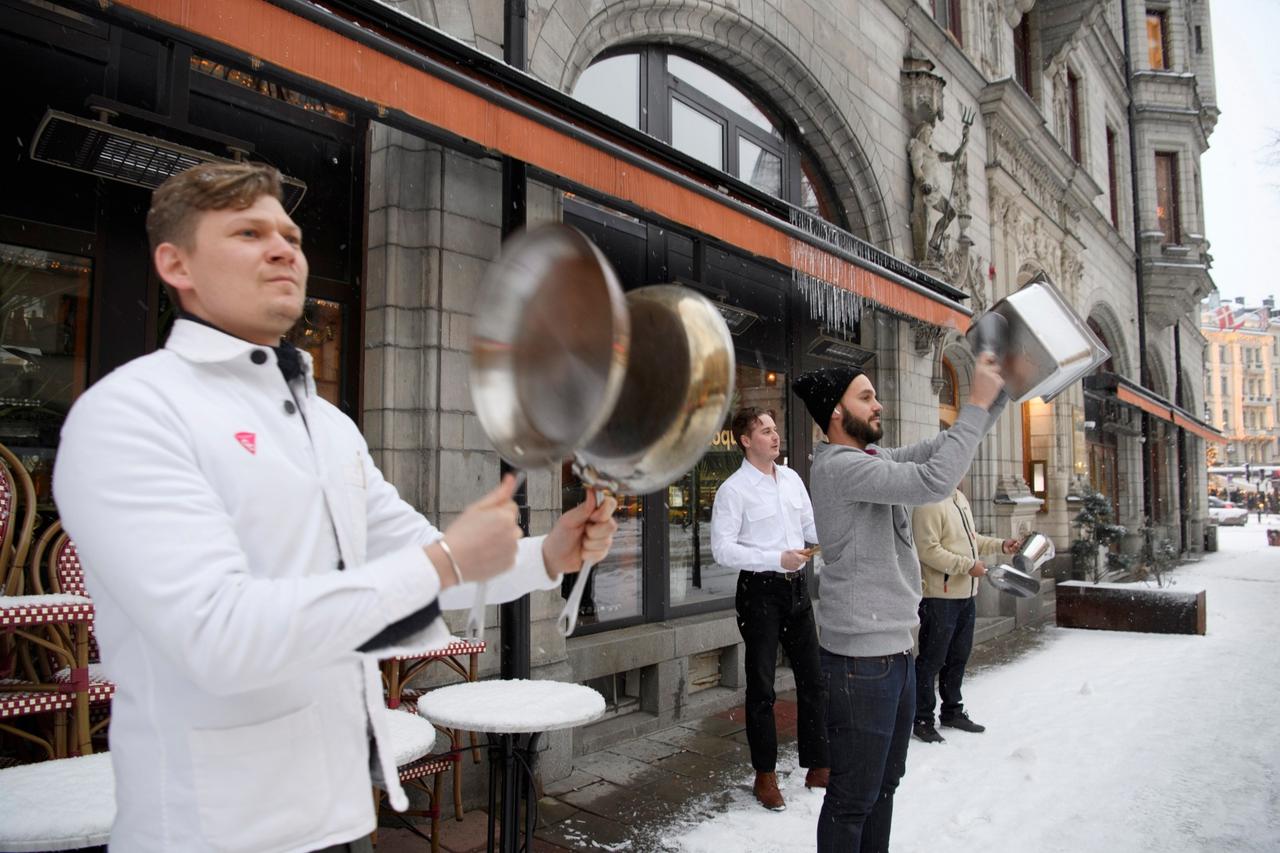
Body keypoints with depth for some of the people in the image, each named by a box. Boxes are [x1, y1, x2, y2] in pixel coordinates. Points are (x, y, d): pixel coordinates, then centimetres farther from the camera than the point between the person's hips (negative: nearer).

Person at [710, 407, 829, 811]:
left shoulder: (792, 478, 8)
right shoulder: (733, 489, -12)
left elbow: (812, 525, 16)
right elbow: (722, 548, -17)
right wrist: (777, 559, -23)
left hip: (797, 585, 6)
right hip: (760, 590, -6)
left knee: (812, 679, 13)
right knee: (761, 686, 5)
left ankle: (817, 767, 29)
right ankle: (765, 776, 20)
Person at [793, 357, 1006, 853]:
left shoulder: (873, 458, 10)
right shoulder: (838, 466, -19)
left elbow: (942, 450, 13)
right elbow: (935, 481, -28)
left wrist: (997, 391, 3)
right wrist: (977, 402, -20)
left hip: (895, 650, 10)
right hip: (862, 661, -10)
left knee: (883, 785, 21)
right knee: (853, 797, 3)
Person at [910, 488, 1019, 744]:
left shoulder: (960, 497, 13)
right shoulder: (929, 504, -19)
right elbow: (928, 550, -24)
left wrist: (1000, 545, 9)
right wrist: (968, 565, -20)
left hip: (965, 594, 10)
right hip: (939, 596, -10)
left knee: (958, 656, 21)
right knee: (932, 659, 1)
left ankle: (952, 711, 36)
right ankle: (923, 720, 13)